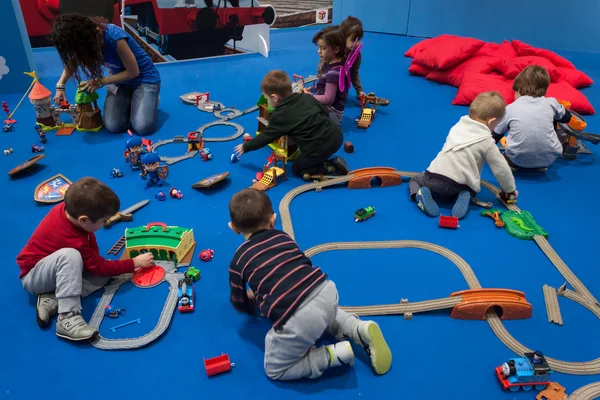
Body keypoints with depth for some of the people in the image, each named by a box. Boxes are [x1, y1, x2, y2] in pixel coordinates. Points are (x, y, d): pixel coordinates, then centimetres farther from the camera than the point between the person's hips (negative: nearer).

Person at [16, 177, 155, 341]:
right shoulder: (73, 241, -35)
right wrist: (135, 263, -14)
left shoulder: (67, 209, -15)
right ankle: (67, 318, -42)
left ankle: (52, 300, -14)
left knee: (103, 276, -10)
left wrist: (95, 258, -8)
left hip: (53, 269, 8)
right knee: (70, 255, -40)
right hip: (32, 276, -8)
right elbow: (99, 267, -20)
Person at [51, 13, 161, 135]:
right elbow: (72, 62, 11)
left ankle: (150, 99, 5)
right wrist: (60, 86, 3)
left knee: (143, 127, -26)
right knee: (113, 126, -17)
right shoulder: (89, 35, -11)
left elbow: (133, 71, -19)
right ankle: (130, 101, 13)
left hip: (144, 78, -5)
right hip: (120, 80, 5)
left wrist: (100, 82, -17)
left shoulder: (114, 37, -31)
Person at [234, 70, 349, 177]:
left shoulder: (279, 116, -6)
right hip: (336, 135, 8)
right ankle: (334, 164, 14)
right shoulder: (306, 97, 9)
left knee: (297, 169, 15)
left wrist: (245, 147, 15)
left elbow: (265, 137, 2)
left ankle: (332, 167, -3)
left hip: (319, 149, -8)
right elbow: (326, 112, 18)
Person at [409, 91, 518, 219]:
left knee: (415, 179, 30)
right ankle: (462, 197, 1)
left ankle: (419, 193, -3)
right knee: (470, 190, 35)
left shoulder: (458, 126, 12)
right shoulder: (487, 141, 0)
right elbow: (501, 168, 6)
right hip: (457, 186, -1)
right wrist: (510, 189, 23)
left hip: (434, 177, 1)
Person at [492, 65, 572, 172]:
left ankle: (513, 164, 5)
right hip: (549, 158, 0)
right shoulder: (551, 103, 4)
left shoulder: (510, 109, 1)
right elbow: (567, 118, 25)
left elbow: (495, 136, 11)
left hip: (518, 159, 1)